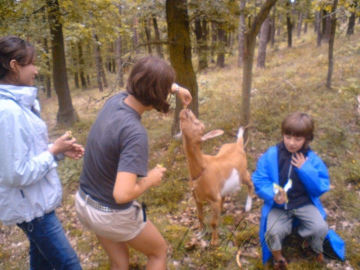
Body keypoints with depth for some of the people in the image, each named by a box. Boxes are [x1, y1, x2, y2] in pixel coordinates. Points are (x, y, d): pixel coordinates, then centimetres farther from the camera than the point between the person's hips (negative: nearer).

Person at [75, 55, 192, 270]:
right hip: (113, 214, -7)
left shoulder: (115, 100, -8)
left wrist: (176, 88, 22)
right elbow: (122, 194, -37)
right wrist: (150, 180, -19)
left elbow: (147, 83, 15)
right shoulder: (135, 133, -32)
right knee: (159, 251, 21)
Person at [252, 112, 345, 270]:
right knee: (273, 232, -25)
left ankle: (316, 249, 19)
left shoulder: (312, 160, -5)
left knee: (320, 228, -20)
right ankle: (277, 257, 11)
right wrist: (273, 194, -28)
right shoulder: (270, 156, -9)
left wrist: (305, 170, -20)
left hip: (304, 203, 1)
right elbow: (259, 181, -9)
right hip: (278, 205, -1)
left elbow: (322, 188, -6)